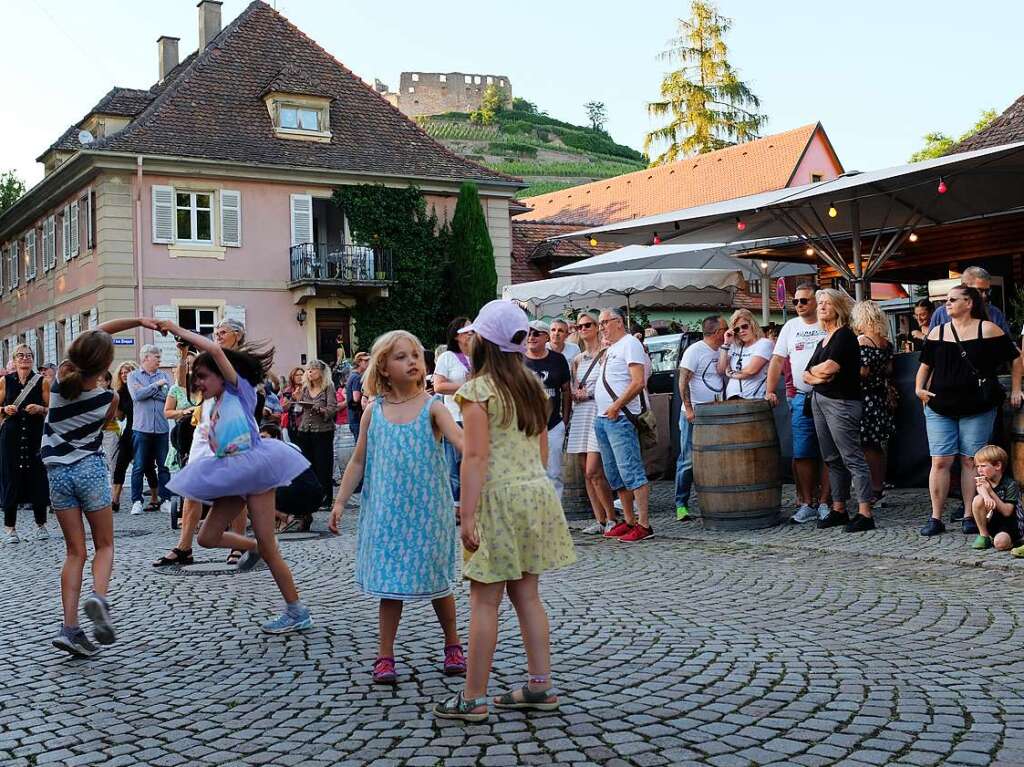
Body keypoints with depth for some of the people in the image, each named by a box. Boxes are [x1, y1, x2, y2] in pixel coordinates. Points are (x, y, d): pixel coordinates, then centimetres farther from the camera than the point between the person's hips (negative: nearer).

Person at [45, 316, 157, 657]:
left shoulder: (61, 379, -6)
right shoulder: (107, 398, -13)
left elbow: (99, 330, 7)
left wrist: (137, 320, 10)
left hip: (57, 471, 3)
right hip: (90, 468, -3)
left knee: (75, 552, 8)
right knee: (104, 545, 11)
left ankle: (69, 627, -4)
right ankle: (98, 597, -19)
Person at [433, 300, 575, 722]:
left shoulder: (478, 391, -11)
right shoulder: (532, 386, 10)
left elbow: (476, 457, -17)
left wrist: (467, 516, -17)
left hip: (499, 498, -7)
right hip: (536, 491, 7)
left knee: (484, 600, -2)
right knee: (527, 594, 13)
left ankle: (473, 697, 3)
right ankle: (540, 686, 17)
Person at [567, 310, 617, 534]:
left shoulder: (606, 353, -3)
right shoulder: (577, 359, 18)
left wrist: (587, 393, -6)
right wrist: (576, 394, -1)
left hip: (599, 412, -7)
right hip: (579, 414, 7)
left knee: (593, 472, -14)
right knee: (586, 473, 5)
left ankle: (611, 518, -2)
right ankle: (599, 520, 11)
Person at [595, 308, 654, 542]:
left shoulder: (630, 344, -7)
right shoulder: (610, 349, 21)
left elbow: (638, 382, -17)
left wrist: (616, 406, -18)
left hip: (620, 418, -10)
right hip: (602, 418, 10)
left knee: (631, 472, -11)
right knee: (615, 475, 12)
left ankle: (643, 524, -10)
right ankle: (628, 521, 19)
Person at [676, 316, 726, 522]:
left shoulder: (721, 351, 13)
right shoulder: (695, 350, -9)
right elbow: (683, 381, -12)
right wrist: (688, 408, -18)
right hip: (695, 415, -7)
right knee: (688, 460, -3)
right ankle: (681, 505, 3)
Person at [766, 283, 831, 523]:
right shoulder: (791, 327, 12)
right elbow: (777, 360, 11)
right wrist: (770, 391, 1)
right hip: (801, 398, 3)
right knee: (802, 454, 1)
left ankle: (824, 503, 7)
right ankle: (806, 504, 8)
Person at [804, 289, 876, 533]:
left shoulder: (845, 335, -8)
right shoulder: (823, 341, 18)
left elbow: (829, 367, -20)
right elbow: (806, 374, 15)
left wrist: (814, 369, 0)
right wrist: (817, 376, -6)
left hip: (841, 402, -9)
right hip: (819, 401, 9)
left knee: (852, 458, -9)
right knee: (832, 459, 12)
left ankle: (865, 514, -9)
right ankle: (838, 510, 18)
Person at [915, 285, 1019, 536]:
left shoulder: (987, 329, -1)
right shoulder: (938, 332, 10)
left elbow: (1015, 359, 4)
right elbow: (926, 365, 17)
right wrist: (919, 388, 2)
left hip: (978, 409, -3)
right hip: (940, 408, 3)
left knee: (970, 461, 2)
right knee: (940, 461, -1)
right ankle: (935, 518, 2)